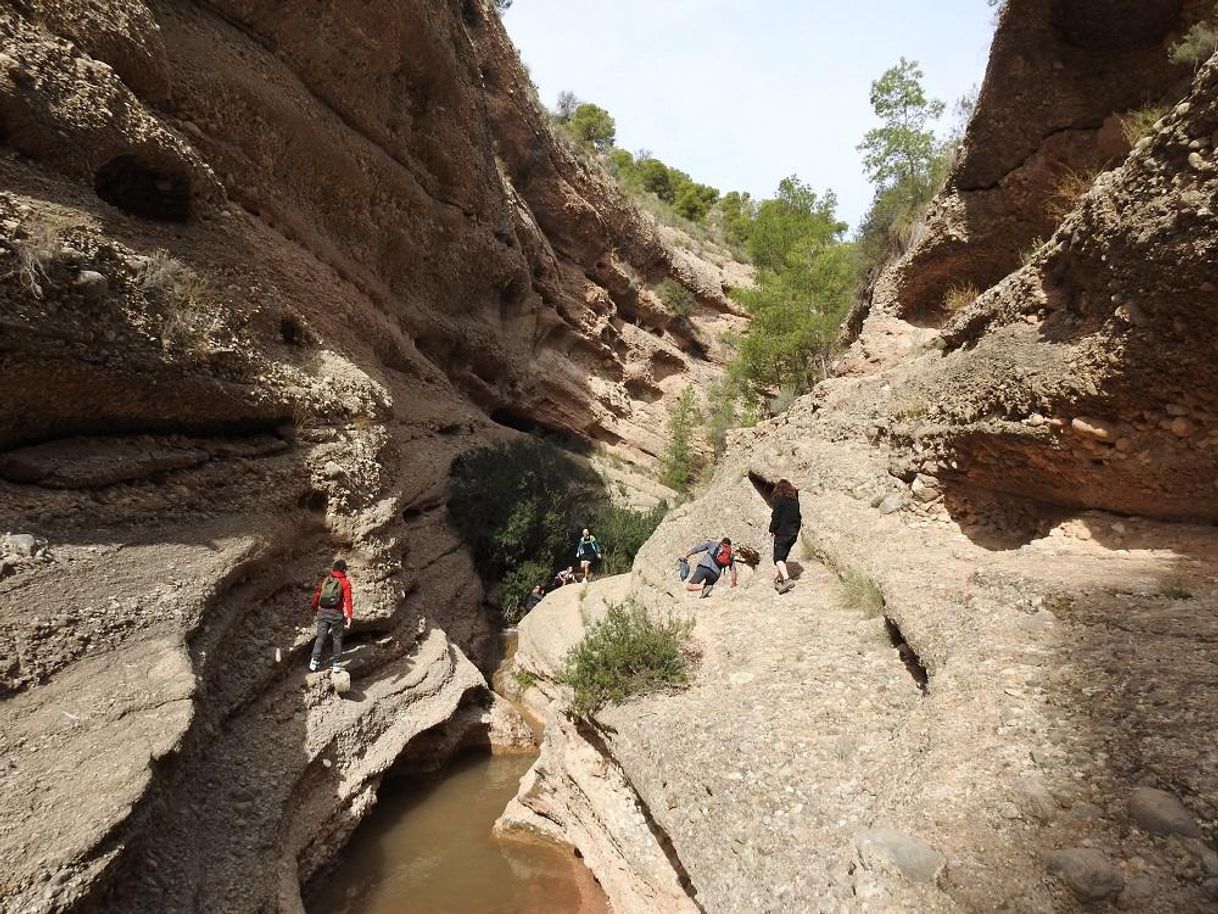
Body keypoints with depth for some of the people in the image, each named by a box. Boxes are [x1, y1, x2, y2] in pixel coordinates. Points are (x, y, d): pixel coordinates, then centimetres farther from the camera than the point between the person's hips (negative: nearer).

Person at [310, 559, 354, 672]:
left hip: (322, 612, 3)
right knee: (337, 638, 11)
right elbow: (348, 600, -11)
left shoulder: (324, 580, 7)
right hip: (336, 614, -3)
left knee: (320, 637, 11)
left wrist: (315, 611, 19)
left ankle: (314, 660, -2)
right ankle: (335, 663, 15)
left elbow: (316, 596, 10)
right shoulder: (345, 583, -4)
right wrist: (349, 616, -10)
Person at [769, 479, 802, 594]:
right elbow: (798, 517, 13)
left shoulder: (779, 499, -8)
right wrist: (796, 531, 18)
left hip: (782, 533, -7)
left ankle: (787, 579, -24)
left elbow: (775, 516, -12)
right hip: (793, 534, 7)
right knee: (782, 557, 15)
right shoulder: (795, 500, 11)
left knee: (778, 558, -7)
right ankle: (777, 579, 17)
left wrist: (772, 530, 0)